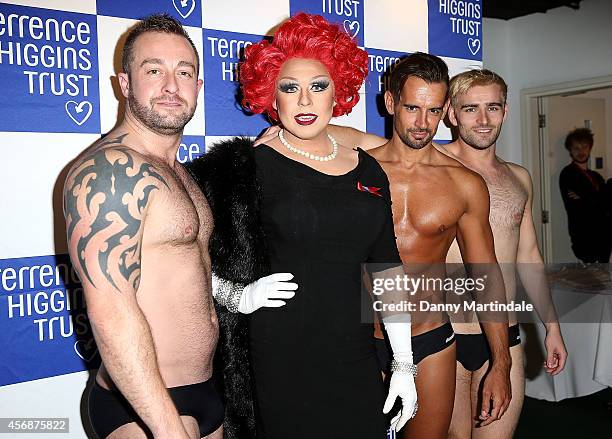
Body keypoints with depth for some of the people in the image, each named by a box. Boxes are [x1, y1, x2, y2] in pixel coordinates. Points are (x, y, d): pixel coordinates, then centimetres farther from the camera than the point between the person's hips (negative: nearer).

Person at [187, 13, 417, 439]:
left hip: (357, 368, 4)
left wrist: (404, 364, 9)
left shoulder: (368, 171, 7)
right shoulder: (249, 167, -6)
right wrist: (238, 296, -19)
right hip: (280, 371, -4)